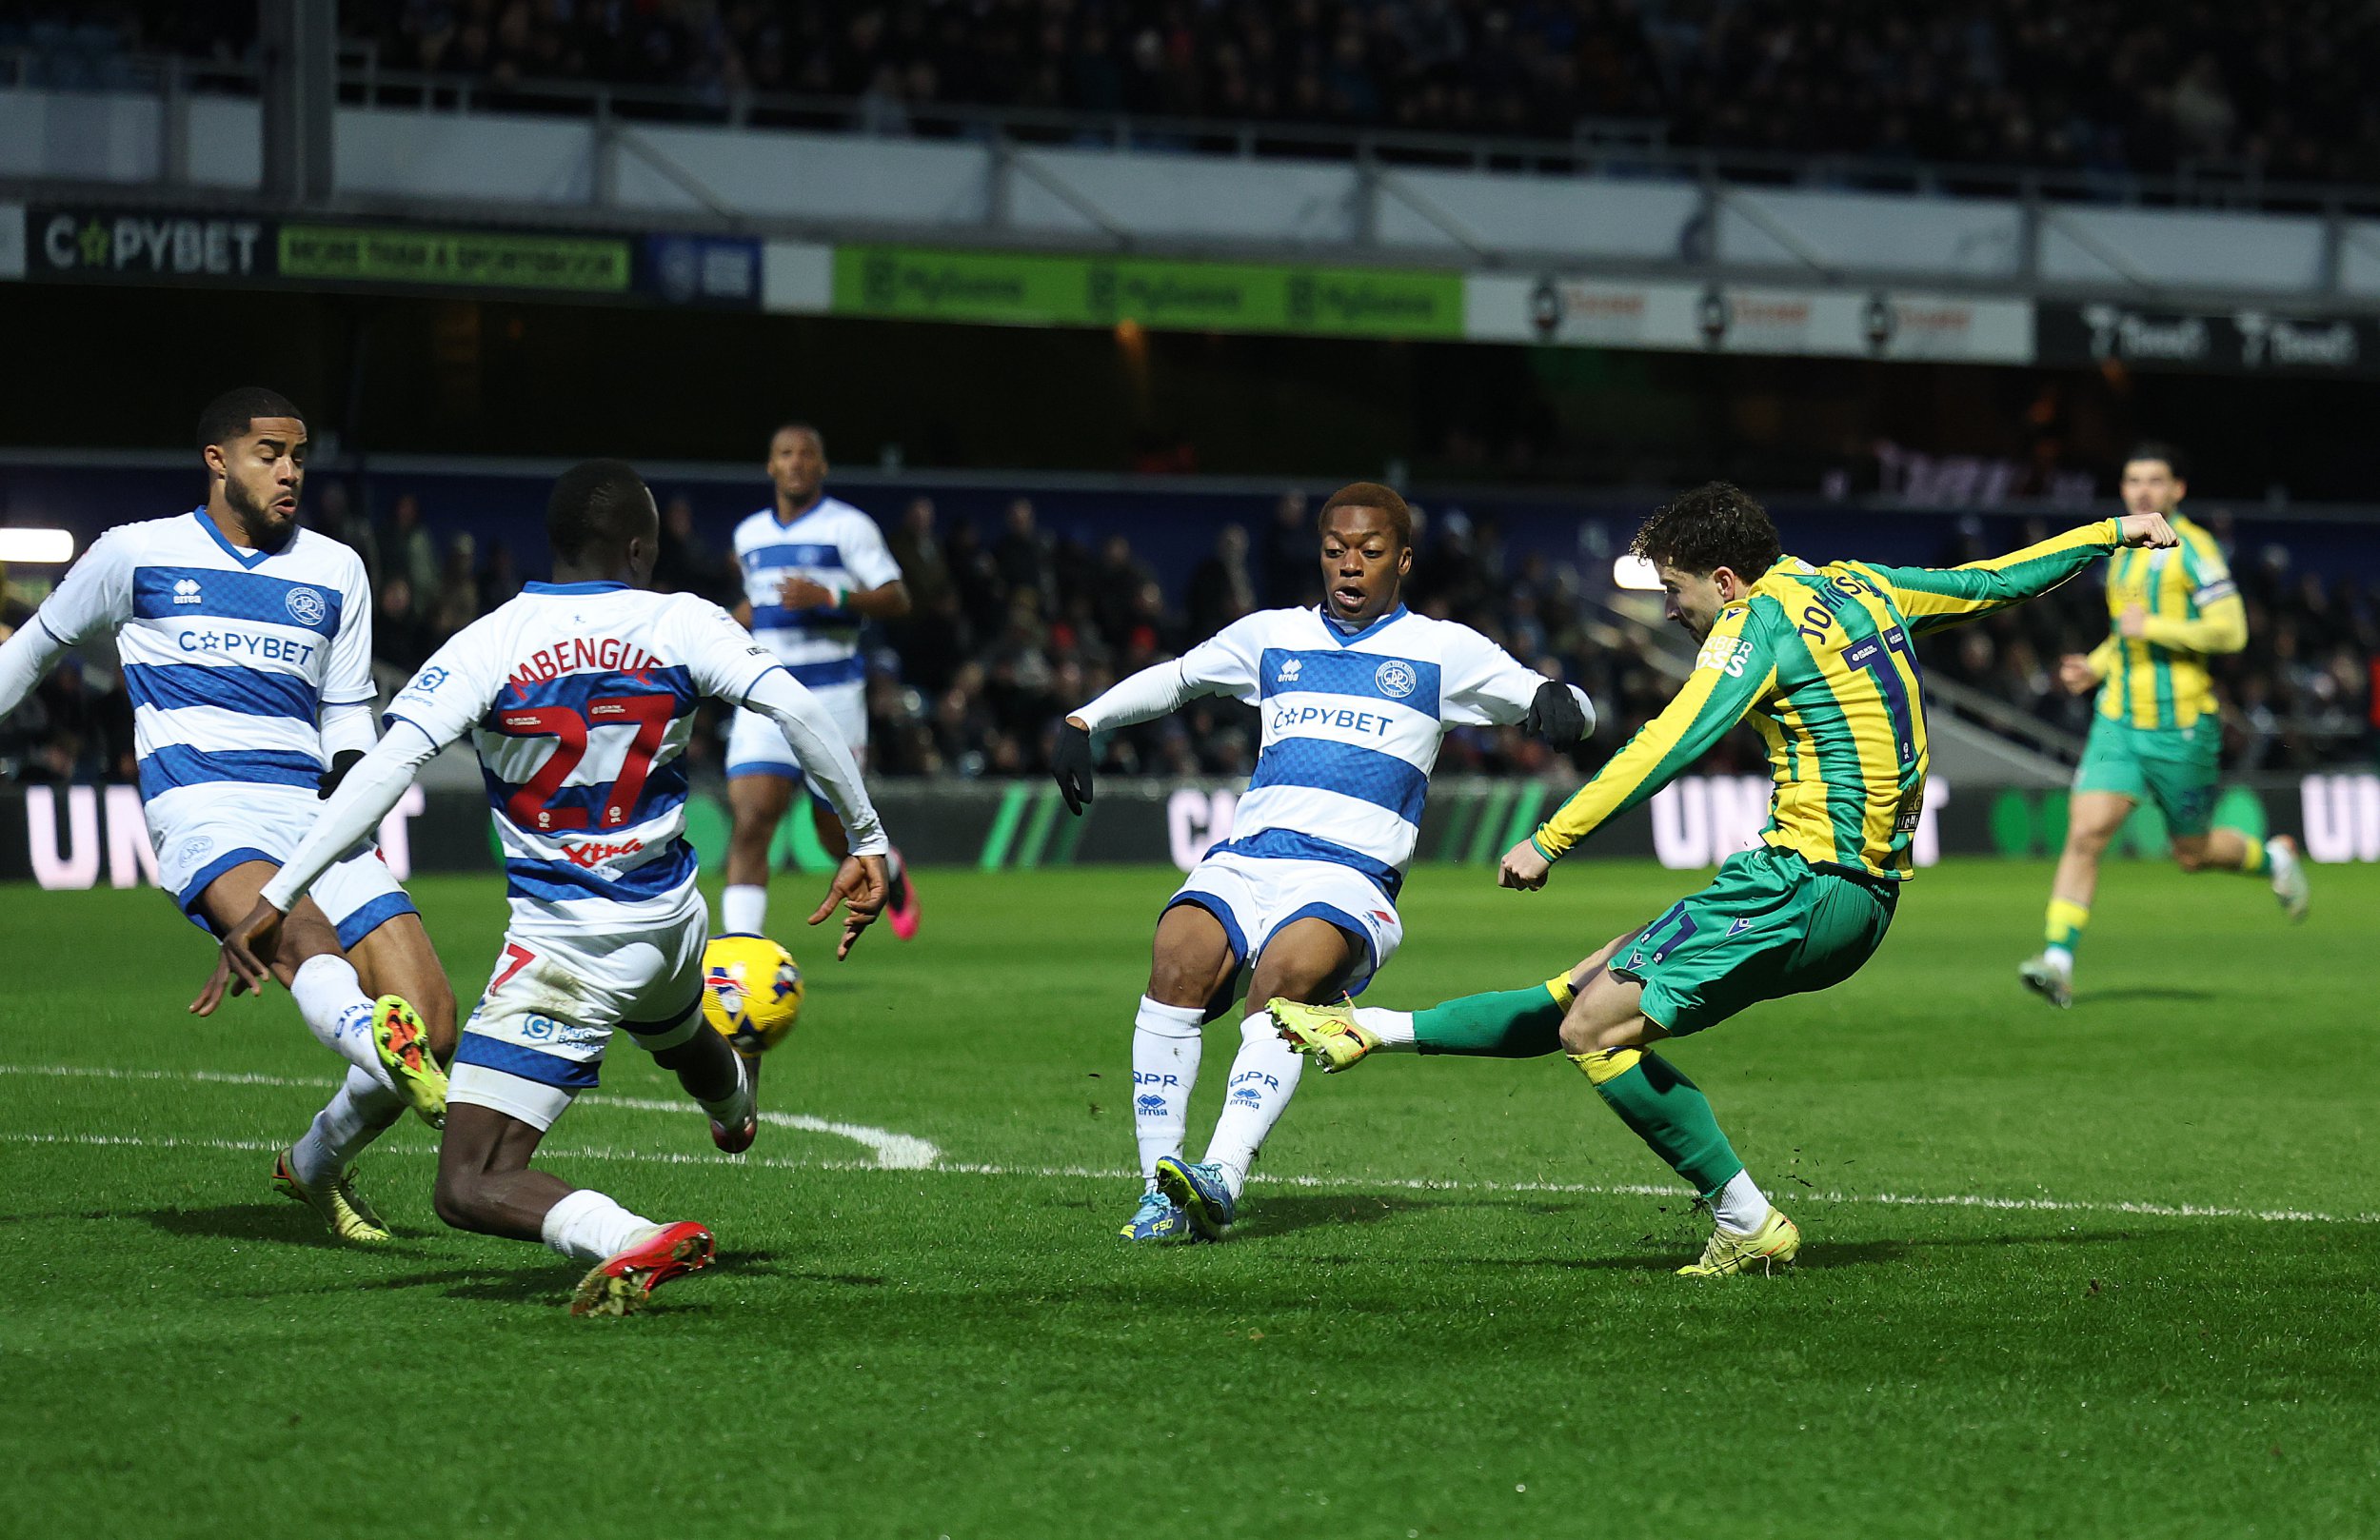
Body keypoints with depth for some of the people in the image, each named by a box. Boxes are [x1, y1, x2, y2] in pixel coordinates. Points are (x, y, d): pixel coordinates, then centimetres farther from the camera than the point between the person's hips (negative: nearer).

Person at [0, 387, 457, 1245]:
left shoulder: (335, 571, 19)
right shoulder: (136, 555, 11)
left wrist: (352, 767, 3)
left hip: (315, 813, 4)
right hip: (203, 811, -4)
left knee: (433, 1023, -9)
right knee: (306, 940, -37)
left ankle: (316, 1167, 16)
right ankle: (385, 1050, -69)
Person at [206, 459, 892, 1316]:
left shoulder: (486, 647, -12)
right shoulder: (681, 626, -6)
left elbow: (387, 766, -20)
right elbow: (795, 709, -14)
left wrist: (275, 900, -20)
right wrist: (867, 841, -4)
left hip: (562, 948, -5)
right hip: (670, 925, 5)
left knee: (471, 1189, -9)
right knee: (676, 1031, 43)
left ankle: (633, 1242, -34)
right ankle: (735, 1104, 77)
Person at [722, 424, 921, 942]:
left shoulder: (848, 527, -3)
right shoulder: (750, 534, 14)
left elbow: (897, 601, -8)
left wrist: (829, 596, -21)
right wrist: (742, 617, 10)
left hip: (833, 695, -3)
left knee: (837, 836, 6)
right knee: (750, 821, -15)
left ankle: (888, 872, 42)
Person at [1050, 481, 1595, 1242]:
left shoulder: (1441, 650, 14)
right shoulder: (1273, 636, 24)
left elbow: (1557, 703, 11)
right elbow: (1170, 679, 35)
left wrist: (1558, 702, -13)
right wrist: (1083, 722, 21)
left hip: (1350, 876, -3)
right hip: (1245, 859, 3)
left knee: (1285, 976, -34)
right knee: (1179, 965, -27)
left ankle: (1220, 1179, -44)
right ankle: (1160, 1190, -24)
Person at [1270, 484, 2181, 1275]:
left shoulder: (1760, 621, -8)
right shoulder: (1859, 587, 16)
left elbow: (1668, 747, -17)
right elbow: (1995, 581, 25)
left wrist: (1550, 842, -19)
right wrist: (2114, 533, 39)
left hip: (1806, 880, -10)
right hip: (1865, 899, 10)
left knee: (1594, 1027, -12)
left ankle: (1747, 1222, -9)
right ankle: (1371, 1032, 15)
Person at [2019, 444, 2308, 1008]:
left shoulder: (2192, 548, -11)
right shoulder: (2122, 550, 12)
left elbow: (2230, 631, -18)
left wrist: (2151, 627, -20)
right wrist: (2095, 666, 11)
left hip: (2181, 726, -5)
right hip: (2118, 721, 5)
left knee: (2192, 854, 9)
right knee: (2085, 833, -12)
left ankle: (2274, 859, 39)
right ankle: (2058, 961, -15)